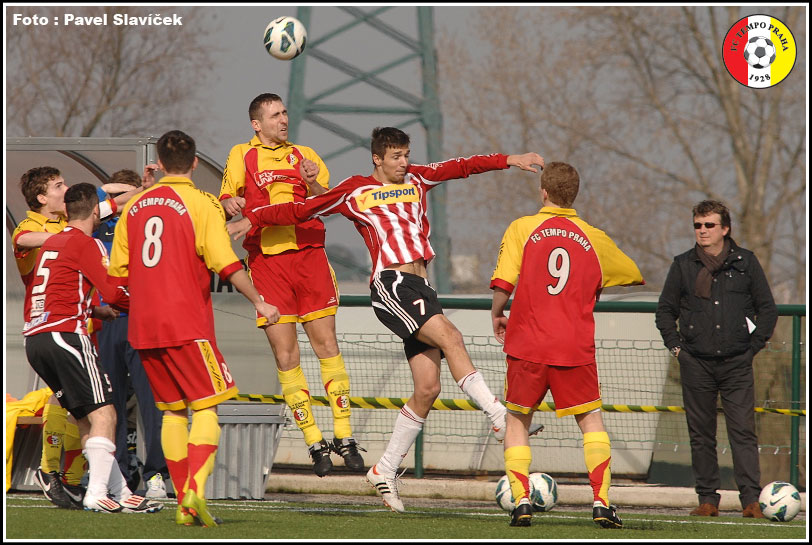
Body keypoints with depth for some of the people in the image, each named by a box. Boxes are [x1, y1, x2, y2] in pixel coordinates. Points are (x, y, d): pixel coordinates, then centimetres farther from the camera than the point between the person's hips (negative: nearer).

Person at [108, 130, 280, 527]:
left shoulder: (135, 206, 11)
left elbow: (117, 273, 13)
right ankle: (195, 491, -22)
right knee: (206, 406, -2)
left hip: (143, 326, 5)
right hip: (186, 323, -5)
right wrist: (259, 302, -2)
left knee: (173, 411, 13)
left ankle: (184, 506, 10)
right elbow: (226, 264, -13)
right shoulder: (201, 203, -6)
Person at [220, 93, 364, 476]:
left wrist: (313, 184, -12)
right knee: (285, 356, -4)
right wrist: (230, 203, -16)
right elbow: (226, 202, 8)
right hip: (266, 260, -1)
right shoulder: (242, 155, 13)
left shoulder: (305, 156, 16)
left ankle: (344, 437, 2)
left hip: (308, 254, 1)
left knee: (326, 345, -4)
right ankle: (314, 443, 3)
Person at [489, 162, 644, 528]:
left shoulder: (521, 229, 1)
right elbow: (635, 276, 23)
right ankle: (601, 503, 1)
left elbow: (503, 282, -9)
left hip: (527, 345, -1)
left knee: (518, 420, 14)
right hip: (575, 348, 1)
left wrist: (497, 314, 10)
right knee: (591, 420, 14)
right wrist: (594, 283, 43)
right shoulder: (593, 238, 8)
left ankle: (521, 501, 1)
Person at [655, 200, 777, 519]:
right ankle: (708, 499, 9)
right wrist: (676, 346, 5)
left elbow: (768, 310, 9)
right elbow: (665, 310, 16)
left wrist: (753, 347, 2)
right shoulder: (683, 265, 8)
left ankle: (751, 499, -9)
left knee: (743, 431, -8)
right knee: (701, 434, 3)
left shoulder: (746, 263, 5)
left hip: (736, 364, -2)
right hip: (696, 364, 2)